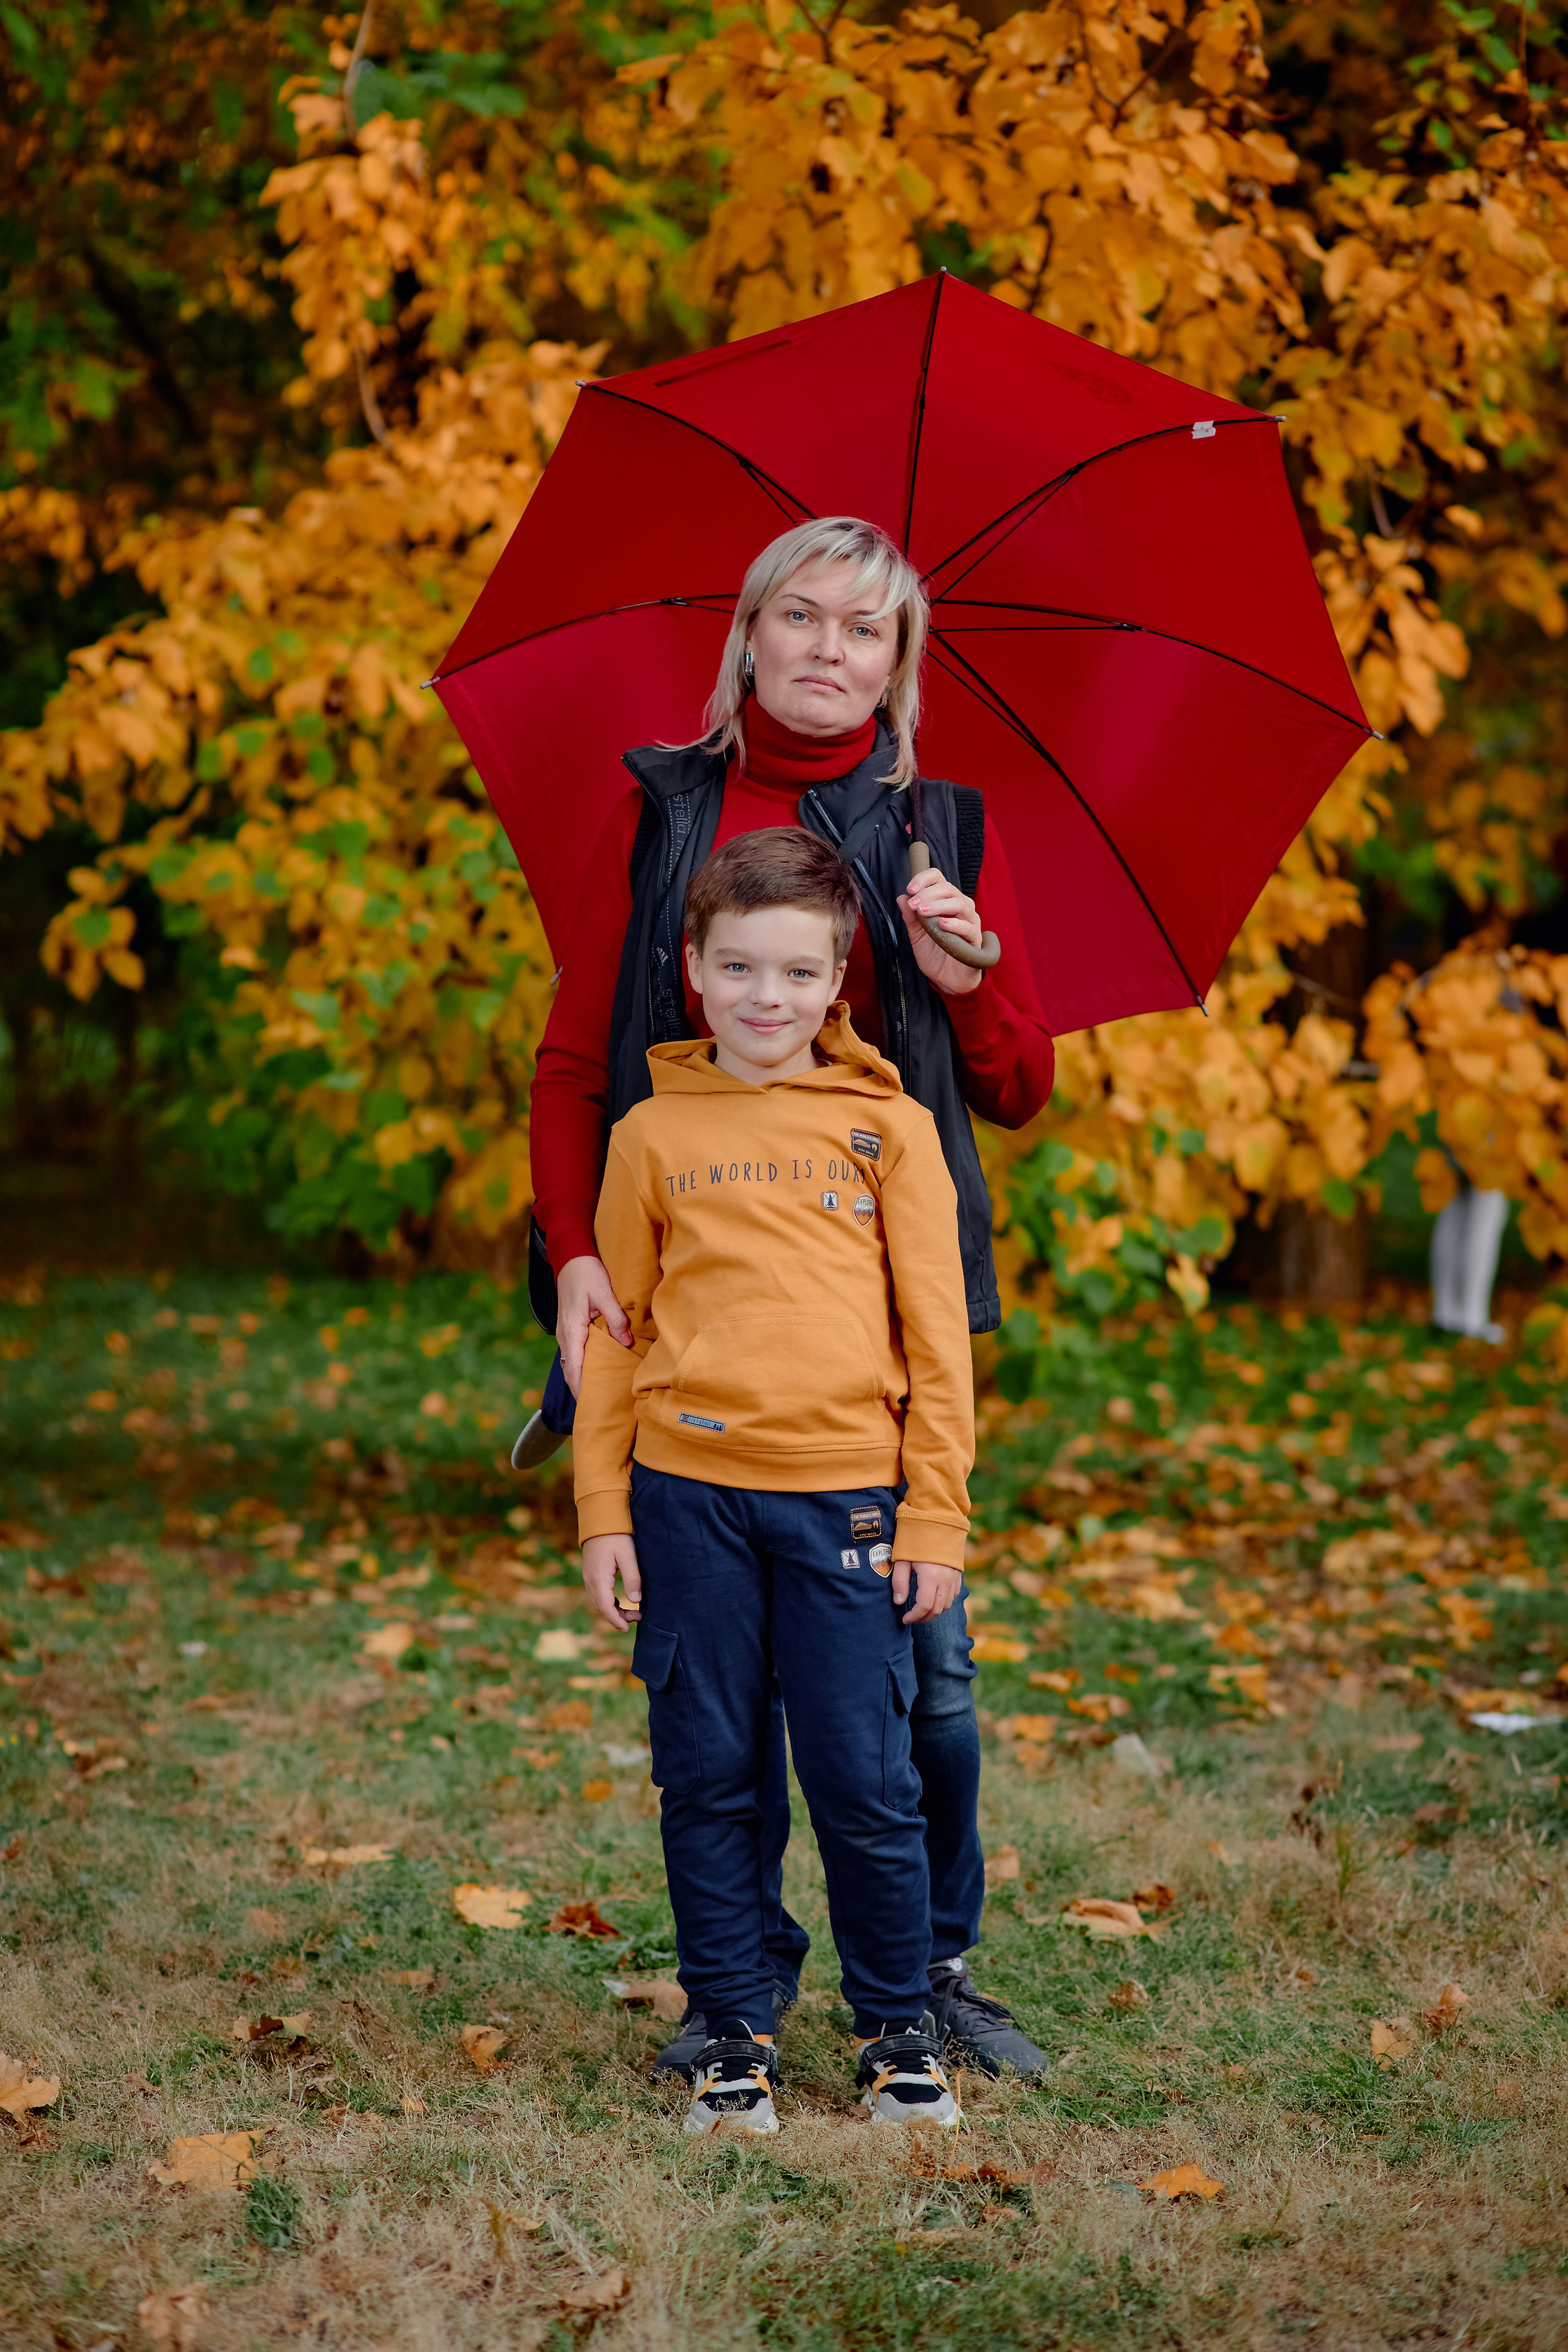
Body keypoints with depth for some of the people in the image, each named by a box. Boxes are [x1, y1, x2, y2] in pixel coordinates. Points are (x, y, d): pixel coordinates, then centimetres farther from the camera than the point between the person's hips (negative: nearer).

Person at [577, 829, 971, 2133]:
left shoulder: (891, 1129, 5)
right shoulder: (653, 1135, 7)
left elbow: (936, 1332, 6)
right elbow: (613, 1331, 11)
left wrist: (938, 1515, 0)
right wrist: (603, 1513, 5)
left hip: (844, 1497, -1)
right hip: (687, 1493, 1)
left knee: (866, 1782, 1)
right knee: (708, 1778, 6)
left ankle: (900, 2029, 18)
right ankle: (735, 2030, 20)